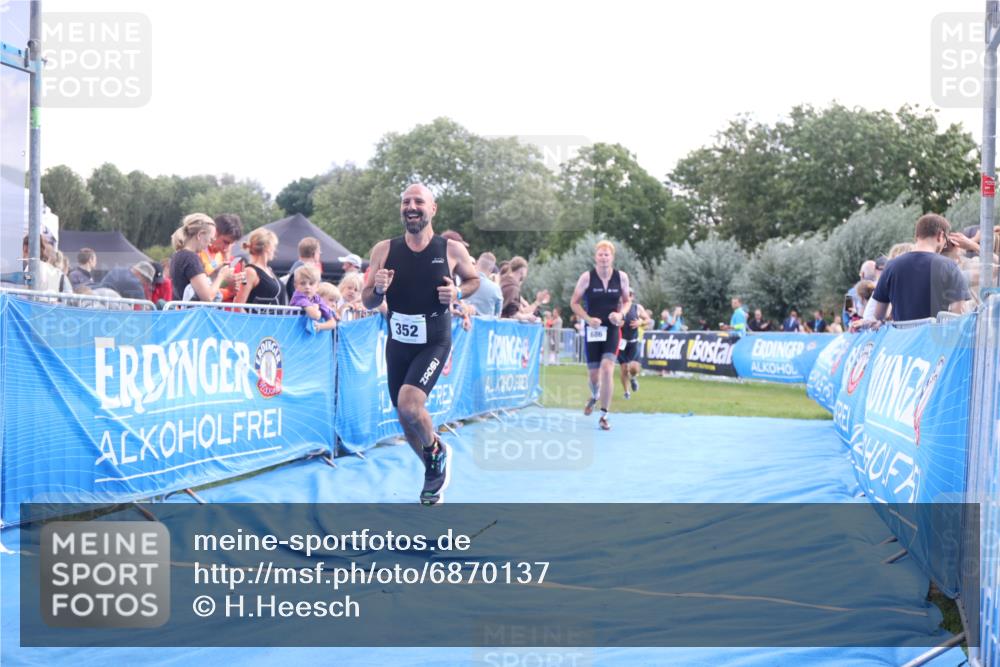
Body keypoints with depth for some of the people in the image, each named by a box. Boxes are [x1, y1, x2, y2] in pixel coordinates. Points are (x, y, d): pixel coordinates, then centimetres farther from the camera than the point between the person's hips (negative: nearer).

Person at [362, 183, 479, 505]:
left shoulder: (452, 250, -8)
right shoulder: (384, 250, -4)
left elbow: (474, 279, 11)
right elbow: (368, 302, 3)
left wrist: (458, 293, -11)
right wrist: (378, 289, -20)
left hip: (434, 343, -4)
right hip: (397, 344, 4)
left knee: (409, 404, -24)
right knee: (406, 418, 13)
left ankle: (437, 451, 8)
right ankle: (433, 472, 40)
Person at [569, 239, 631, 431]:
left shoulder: (621, 277, -2)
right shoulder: (587, 277, -7)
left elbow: (627, 301, 12)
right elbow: (574, 302, 0)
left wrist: (621, 314, -9)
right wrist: (588, 319, -15)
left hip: (612, 329, 0)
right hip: (593, 329, 0)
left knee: (607, 369, -17)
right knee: (593, 373, 7)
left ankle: (604, 416, -7)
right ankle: (595, 396, 46)